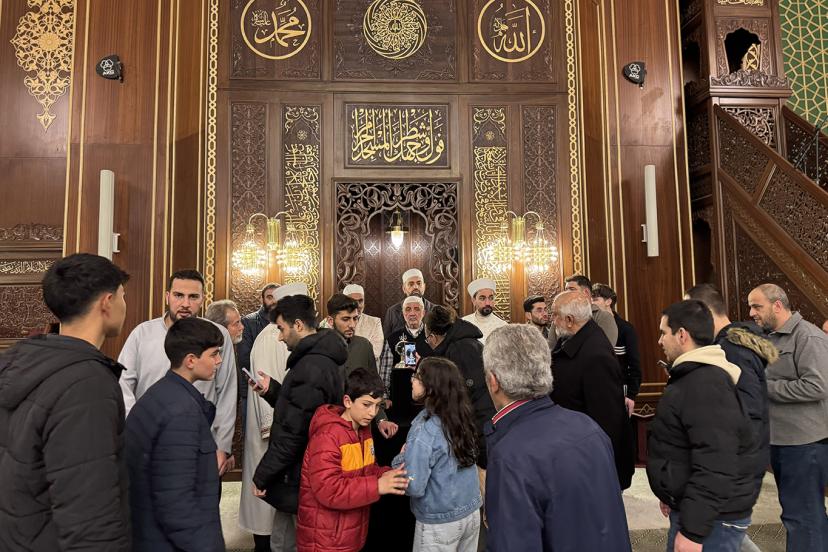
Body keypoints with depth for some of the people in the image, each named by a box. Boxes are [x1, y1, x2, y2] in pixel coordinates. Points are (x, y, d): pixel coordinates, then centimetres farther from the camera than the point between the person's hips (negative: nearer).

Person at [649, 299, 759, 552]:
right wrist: (673, 496, 22)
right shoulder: (693, 377, 10)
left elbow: (715, 467, -29)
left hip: (712, 520, -9)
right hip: (690, 509, 9)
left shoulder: (705, 384, -24)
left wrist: (693, 531, -26)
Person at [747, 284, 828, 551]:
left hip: (805, 443, -8)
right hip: (780, 440, 8)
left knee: (801, 515, 0)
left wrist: (764, 387, -20)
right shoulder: (768, 338, 10)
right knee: (795, 510, 19)